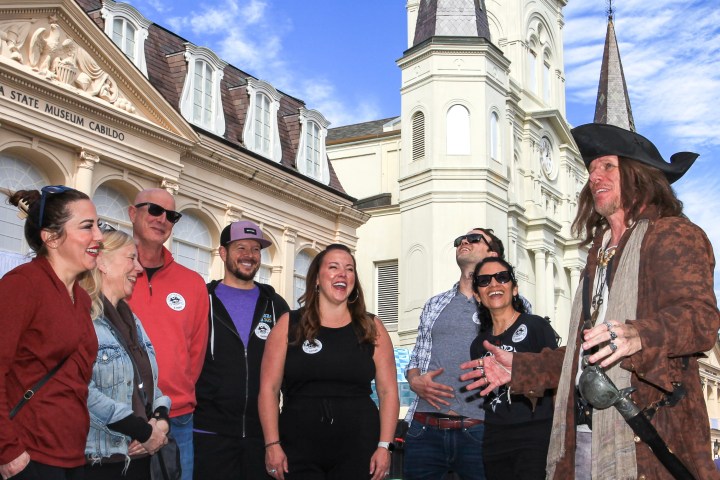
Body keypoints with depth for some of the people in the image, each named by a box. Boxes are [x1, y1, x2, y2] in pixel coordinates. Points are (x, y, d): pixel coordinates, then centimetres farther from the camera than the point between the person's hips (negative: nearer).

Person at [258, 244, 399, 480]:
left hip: (358, 450, 1)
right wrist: (272, 444, -7)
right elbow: (269, 388, 1)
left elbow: (388, 391, 4)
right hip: (298, 451, -1)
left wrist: (384, 446, -5)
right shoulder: (289, 325, 4)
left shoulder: (372, 328, 7)